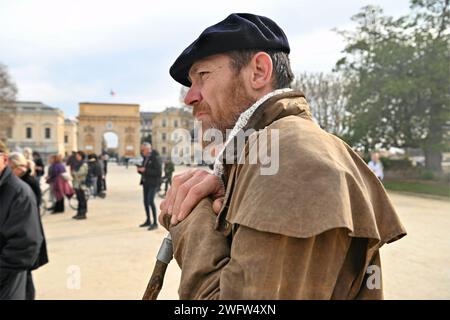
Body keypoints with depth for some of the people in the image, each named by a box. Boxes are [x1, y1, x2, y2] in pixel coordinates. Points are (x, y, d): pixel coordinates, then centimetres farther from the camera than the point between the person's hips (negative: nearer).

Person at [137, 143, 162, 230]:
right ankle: (148, 221, 22)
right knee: (145, 201, 10)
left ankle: (155, 223, -9)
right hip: (145, 182, 8)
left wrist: (145, 170, -22)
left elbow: (158, 172, -19)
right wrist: (139, 169, -4)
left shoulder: (155, 158, -13)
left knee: (150, 201, -15)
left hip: (153, 183, -8)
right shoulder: (145, 158, 11)